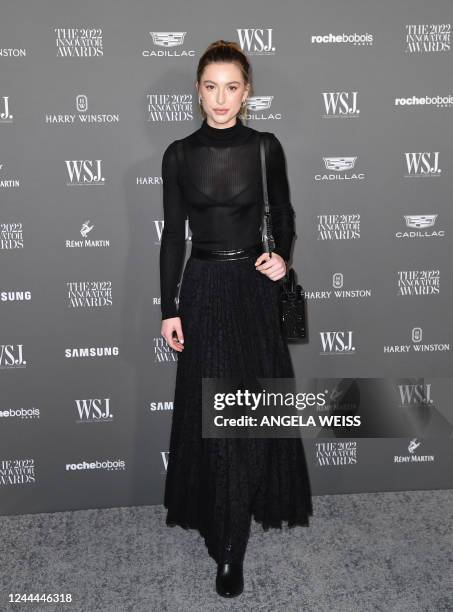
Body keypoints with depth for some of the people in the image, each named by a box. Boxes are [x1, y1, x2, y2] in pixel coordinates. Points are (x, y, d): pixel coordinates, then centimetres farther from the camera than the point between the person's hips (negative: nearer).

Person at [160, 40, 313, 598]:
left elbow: (283, 215, 10)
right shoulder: (179, 154, 0)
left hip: (253, 288, 0)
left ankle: (230, 548, 21)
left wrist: (282, 257, -11)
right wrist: (169, 310, -2)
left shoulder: (266, 148, 0)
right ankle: (225, 530, 25)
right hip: (203, 290, 0)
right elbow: (173, 235, 1)